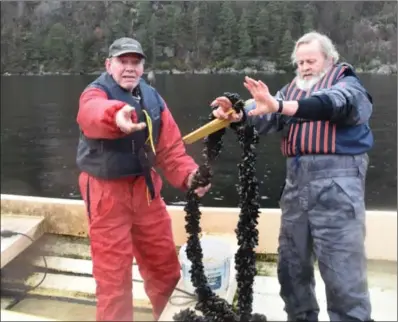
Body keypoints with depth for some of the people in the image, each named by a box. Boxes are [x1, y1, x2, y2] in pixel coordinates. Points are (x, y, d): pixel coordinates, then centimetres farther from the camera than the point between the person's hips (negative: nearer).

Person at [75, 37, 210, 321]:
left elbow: (170, 146, 1)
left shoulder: (153, 98, 4)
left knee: (165, 265, 17)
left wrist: (189, 174, -17)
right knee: (114, 273, 1)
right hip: (106, 191, -5)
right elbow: (92, 115, -39)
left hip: (145, 187, 6)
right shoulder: (96, 93, -13)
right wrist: (116, 115, -62)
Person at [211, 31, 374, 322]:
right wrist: (238, 115, -24)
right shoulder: (291, 90, 18)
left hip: (336, 184, -5)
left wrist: (279, 106, -37)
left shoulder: (347, 85, 2)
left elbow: (333, 104, -22)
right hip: (296, 181, 6)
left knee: (342, 269, -5)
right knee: (291, 265, 13)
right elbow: (267, 115, -2)